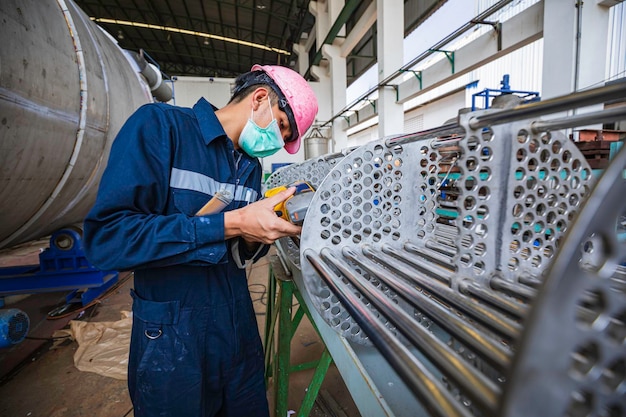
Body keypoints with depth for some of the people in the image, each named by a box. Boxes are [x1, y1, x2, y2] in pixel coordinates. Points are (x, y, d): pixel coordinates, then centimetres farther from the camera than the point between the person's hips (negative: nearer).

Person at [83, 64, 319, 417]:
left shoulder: (251, 166, 7)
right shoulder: (160, 124, -12)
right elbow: (106, 236, -23)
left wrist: (256, 239, -10)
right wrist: (230, 224, -26)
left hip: (239, 326, 6)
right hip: (173, 336, -6)